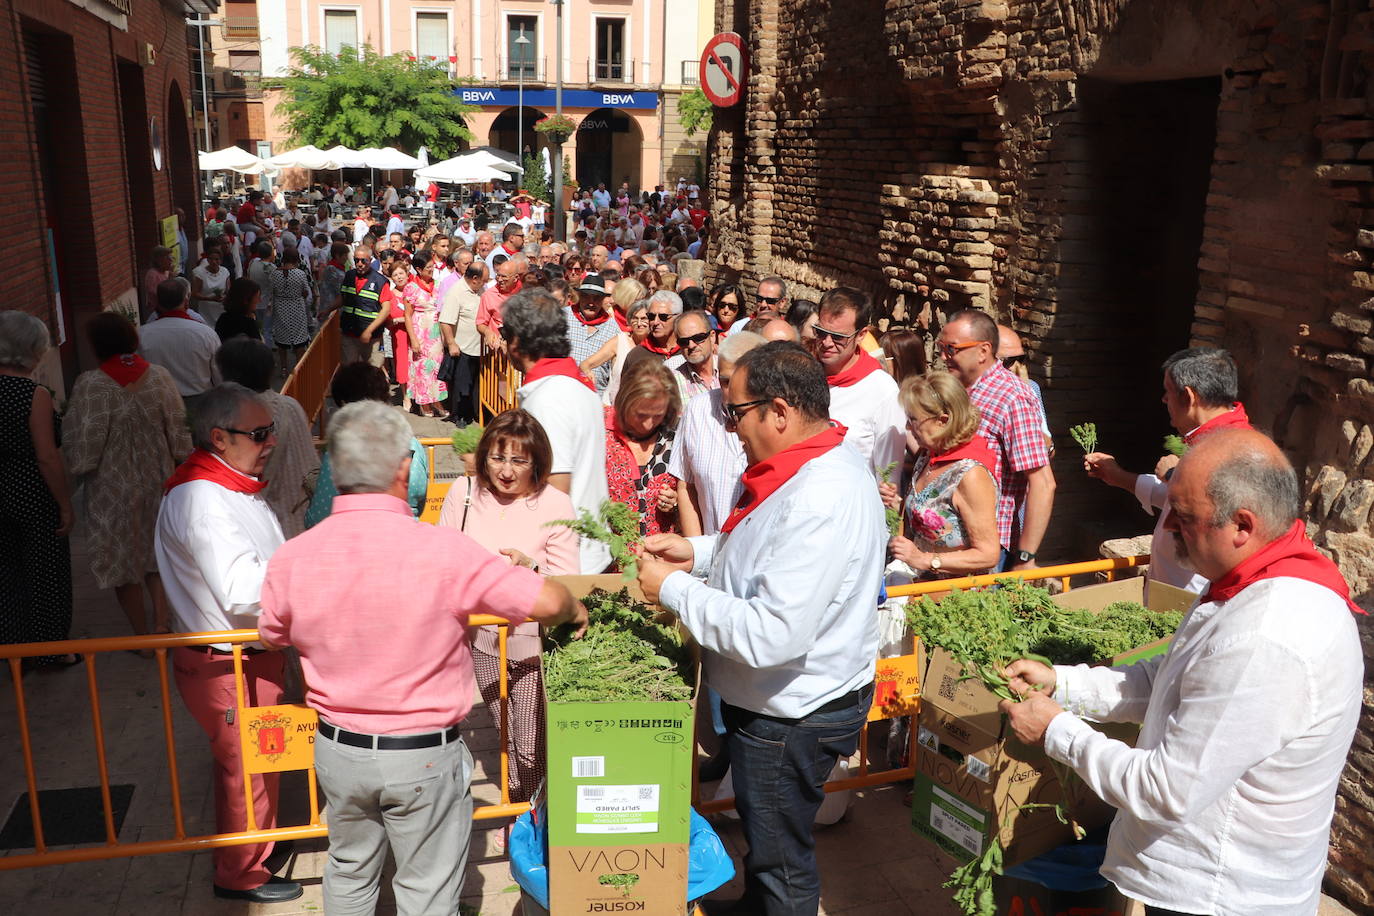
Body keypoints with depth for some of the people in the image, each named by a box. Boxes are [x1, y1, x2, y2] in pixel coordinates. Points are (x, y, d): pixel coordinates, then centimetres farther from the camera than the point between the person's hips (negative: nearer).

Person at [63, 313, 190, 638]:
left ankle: (142, 634, 26)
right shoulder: (159, 377, -8)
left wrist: (76, 471, 4)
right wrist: (181, 471, 13)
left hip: (112, 488, -3)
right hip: (158, 482, 3)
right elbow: (180, 434, -2)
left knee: (123, 561, 14)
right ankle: (161, 625, 20)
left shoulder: (89, 386, -19)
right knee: (158, 554, 20)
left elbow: (82, 448, -16)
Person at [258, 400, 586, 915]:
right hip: (424, 757, -4)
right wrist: (575, 611, 1)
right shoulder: (443, 550, -24)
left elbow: (273, 637, 8)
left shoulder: (290, 559, -12)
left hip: (337, 750, 4)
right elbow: (546, 602, -22)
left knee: (349, 872, 27)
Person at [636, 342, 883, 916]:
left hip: (790, 716, -10)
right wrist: (698, 552, 1)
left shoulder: (821, 502, -33)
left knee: (781, 862, 14)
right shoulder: (823, 463, 0)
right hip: (773, 697, 10)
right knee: (764, 838, 31)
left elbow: (771, 635, -37)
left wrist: (673, 589, -24)